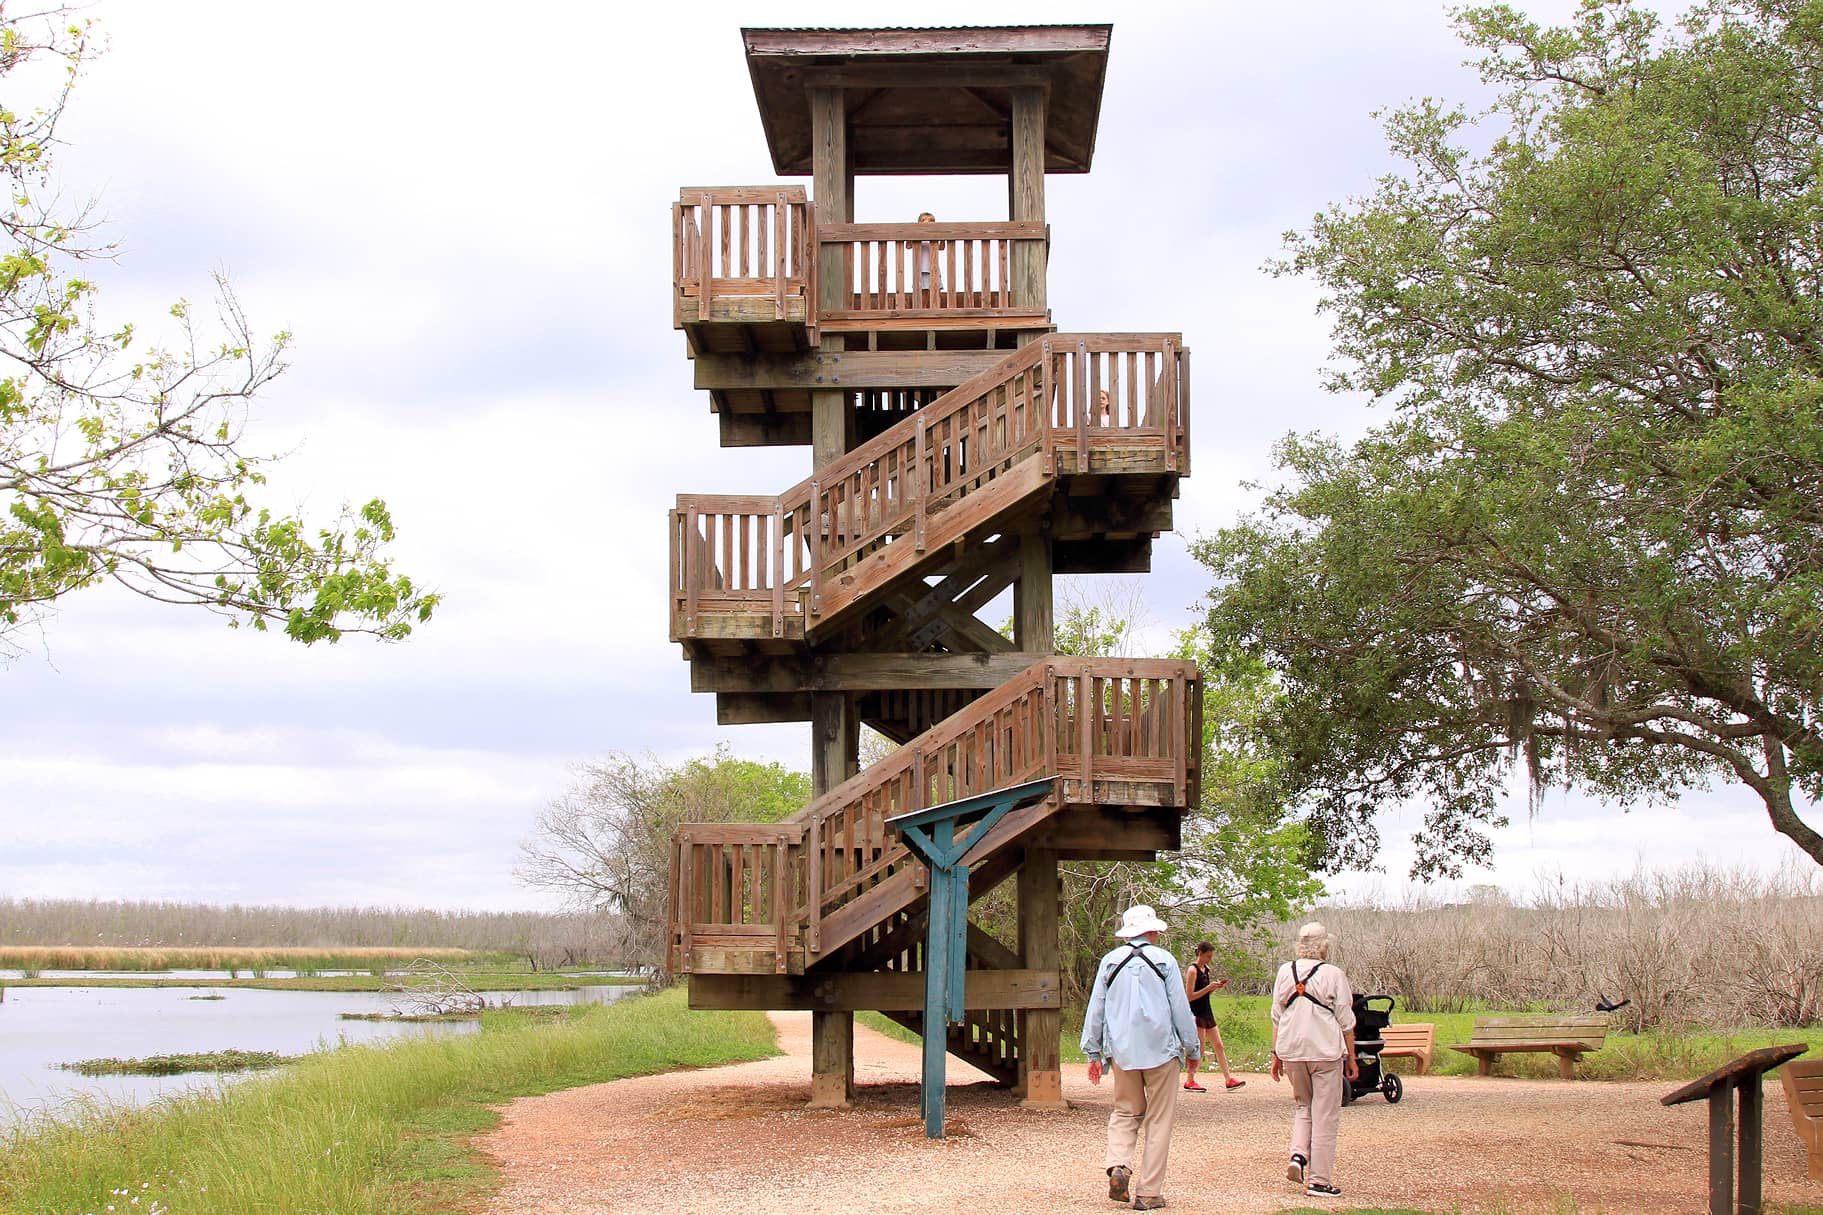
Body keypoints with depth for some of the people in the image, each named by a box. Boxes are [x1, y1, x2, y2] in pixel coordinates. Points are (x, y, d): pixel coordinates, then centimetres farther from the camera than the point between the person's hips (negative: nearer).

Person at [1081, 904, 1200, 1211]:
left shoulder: (1109, 961, 6)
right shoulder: (1164, 961, 0)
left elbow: (1095, 1009, 7)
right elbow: (1181, 1008, 2)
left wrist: (1093, 1053, 14)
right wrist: (1193, 1048, 13)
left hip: (1122, 1051, 2)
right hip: (1161, 1050, -2)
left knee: (1125, 1112, 15)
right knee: (1158, 1121, 4)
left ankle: (1118, 1166, -11)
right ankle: (1148, 1193, 0)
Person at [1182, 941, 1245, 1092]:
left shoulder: (1206, 969, 12)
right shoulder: (1192, 970, -14)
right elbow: (1190, 996, -17)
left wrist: (1216, 986, 3)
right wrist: (1209, 987, -19)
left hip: (1207, 1013, 9)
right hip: (1196, 1014, -9)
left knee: (1218, 1046, 7)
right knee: (1200, 1049, -6)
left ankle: (1228, 1080, 9)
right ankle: (1189, 1081, 3)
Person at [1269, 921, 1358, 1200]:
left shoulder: (1285, 972, 4)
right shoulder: (1333, 974, -7)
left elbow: (1276, 1016, 9)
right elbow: (1346, 1022, -3)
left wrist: (1276, 1054, 16)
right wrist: (1351, 1059, 5)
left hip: (1291, 1051, 4)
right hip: (1326, 1051, -4)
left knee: (1303, 1105, 22)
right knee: (1325, 1115, 3)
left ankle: (1298, 1155, 0)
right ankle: (1319, 1180, 3)